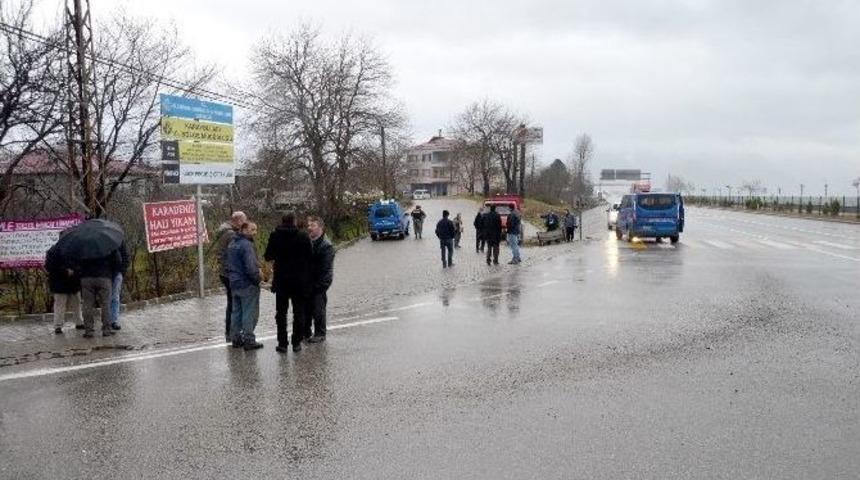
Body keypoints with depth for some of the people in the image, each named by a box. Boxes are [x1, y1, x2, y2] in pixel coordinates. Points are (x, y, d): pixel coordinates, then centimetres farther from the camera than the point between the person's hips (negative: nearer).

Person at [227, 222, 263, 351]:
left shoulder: (232, 244, 12)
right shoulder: (246, 245, -19)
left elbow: (229, 264, 19)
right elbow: (250, 267, -24)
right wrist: (258, 277, -11)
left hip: (234, 284, 9)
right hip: (247, 285, -9)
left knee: (237, 312, 16)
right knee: (250, 313, -2)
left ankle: (236, 338, 22)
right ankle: (249, 340, 2)